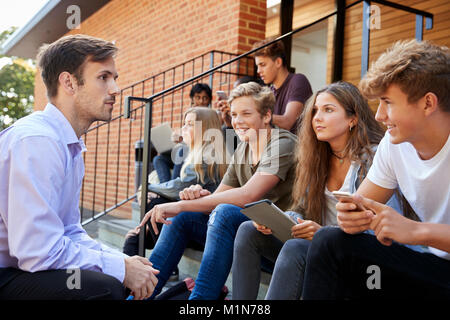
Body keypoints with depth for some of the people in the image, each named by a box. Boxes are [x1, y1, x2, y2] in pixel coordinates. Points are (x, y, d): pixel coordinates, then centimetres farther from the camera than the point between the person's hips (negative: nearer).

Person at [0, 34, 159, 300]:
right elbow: (39, 251, -27)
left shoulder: (70, 145, 9)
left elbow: (70, 232, 12)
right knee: (104, 287, -26)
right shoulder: (37, 141, -22)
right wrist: (121, 268, -17)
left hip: (23, 266, 10)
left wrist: (125, 261, -2)